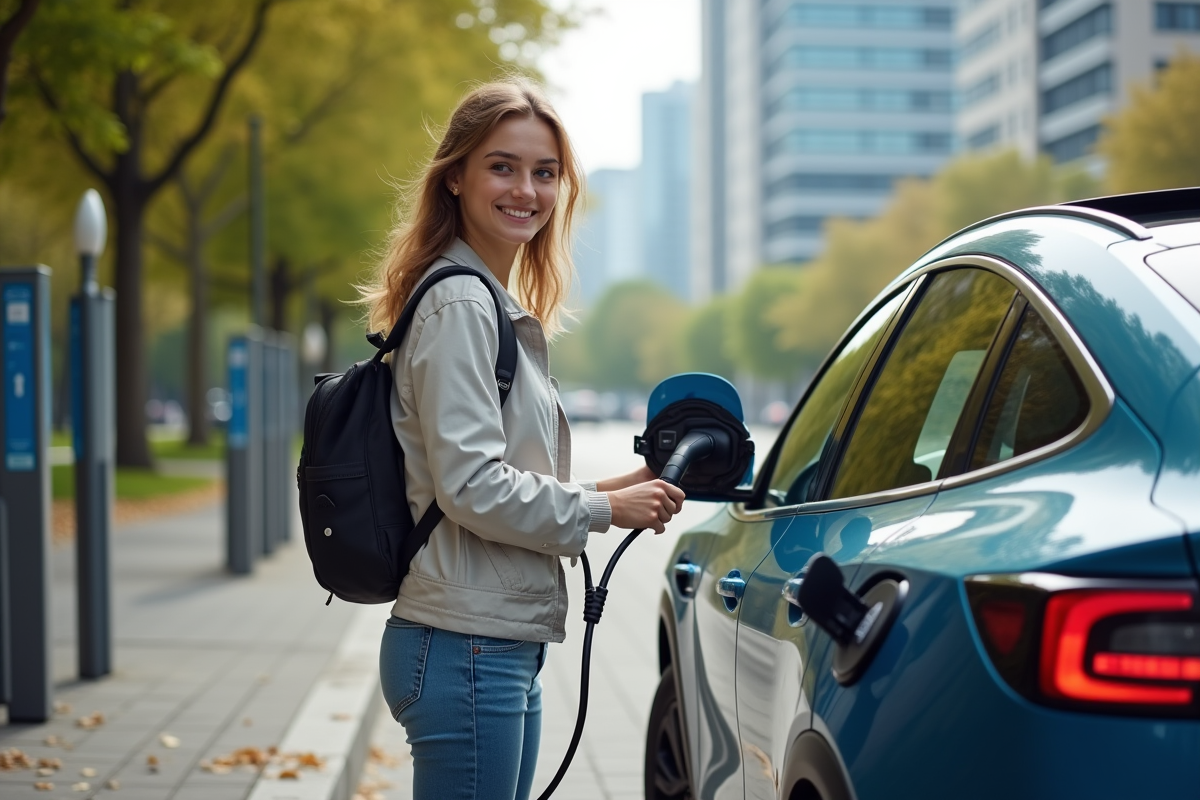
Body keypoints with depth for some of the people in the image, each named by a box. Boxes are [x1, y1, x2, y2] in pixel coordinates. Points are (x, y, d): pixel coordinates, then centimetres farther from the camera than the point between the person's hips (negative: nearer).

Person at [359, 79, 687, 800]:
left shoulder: (498, 308, 18)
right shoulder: (458, 306, -12)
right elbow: (472, 487, -19)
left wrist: (612, 489, 10)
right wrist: (606, 508, -10)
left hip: (507, 648, 10)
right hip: (466, 650, -10)